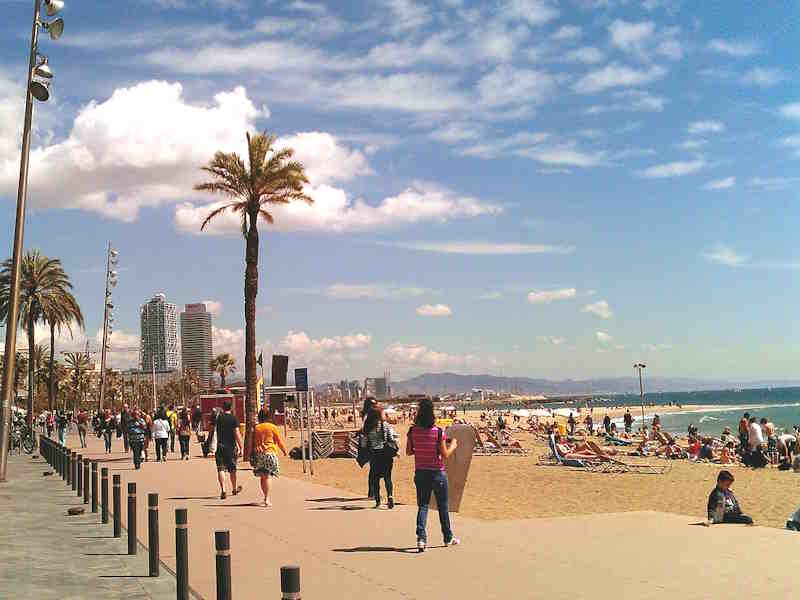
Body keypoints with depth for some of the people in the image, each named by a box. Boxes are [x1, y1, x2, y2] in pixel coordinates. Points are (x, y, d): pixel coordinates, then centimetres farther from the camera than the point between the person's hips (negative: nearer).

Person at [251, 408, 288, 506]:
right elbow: (279, 441, 1)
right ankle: (267, 499, -15)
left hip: (258, 454, 4)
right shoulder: (273, 427, -1)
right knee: (268, 476, -6)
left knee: (263, 477, 14)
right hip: (270, 453, -4)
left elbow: (252, 442, 9)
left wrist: (251, 456, 15)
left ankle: (267, 497, 25)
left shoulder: (256, 428, 8)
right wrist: (285, 451, 15)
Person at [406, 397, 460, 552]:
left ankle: (421, 538, -7)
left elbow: (408, 452, 3)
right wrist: (453, 445, 6)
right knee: (443, 506, 14)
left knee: (422, 505, 9)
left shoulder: (413, 431, -6)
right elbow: (445, 455, -11)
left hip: (420, 473, 2)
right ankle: (448, 538, 28)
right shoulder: (438, 432, -16)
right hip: (437, 473, -2)